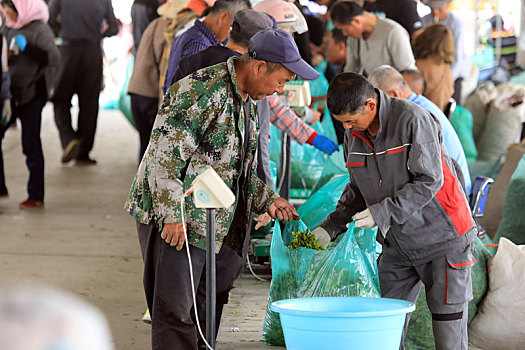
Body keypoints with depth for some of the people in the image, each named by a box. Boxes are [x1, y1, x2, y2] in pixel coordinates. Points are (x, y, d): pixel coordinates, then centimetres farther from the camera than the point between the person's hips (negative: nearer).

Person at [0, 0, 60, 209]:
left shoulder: (39, 29, -10)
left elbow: (54, 60, -20)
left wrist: (27, 48, -27)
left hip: (31, 95, -6)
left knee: (31, 145, -1)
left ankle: (36, 196, 8)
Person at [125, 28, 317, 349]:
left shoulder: (246, 101, 15)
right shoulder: (202, 89, -17)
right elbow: (165, 151, -21)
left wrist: (267, 199, 9)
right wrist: (171, 213, -23)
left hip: (210, 223, 9)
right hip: (173, 219, -9)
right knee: (174, 310, -10)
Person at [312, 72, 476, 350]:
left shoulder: (412, 119, -20)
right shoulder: (354, 134, 1)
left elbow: (429, 181, -21)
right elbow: (358, 189, 13)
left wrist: (383, 212, -25)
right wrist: (330, 227, 1)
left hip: (442, 237, -6)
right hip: (398, 242, 6)